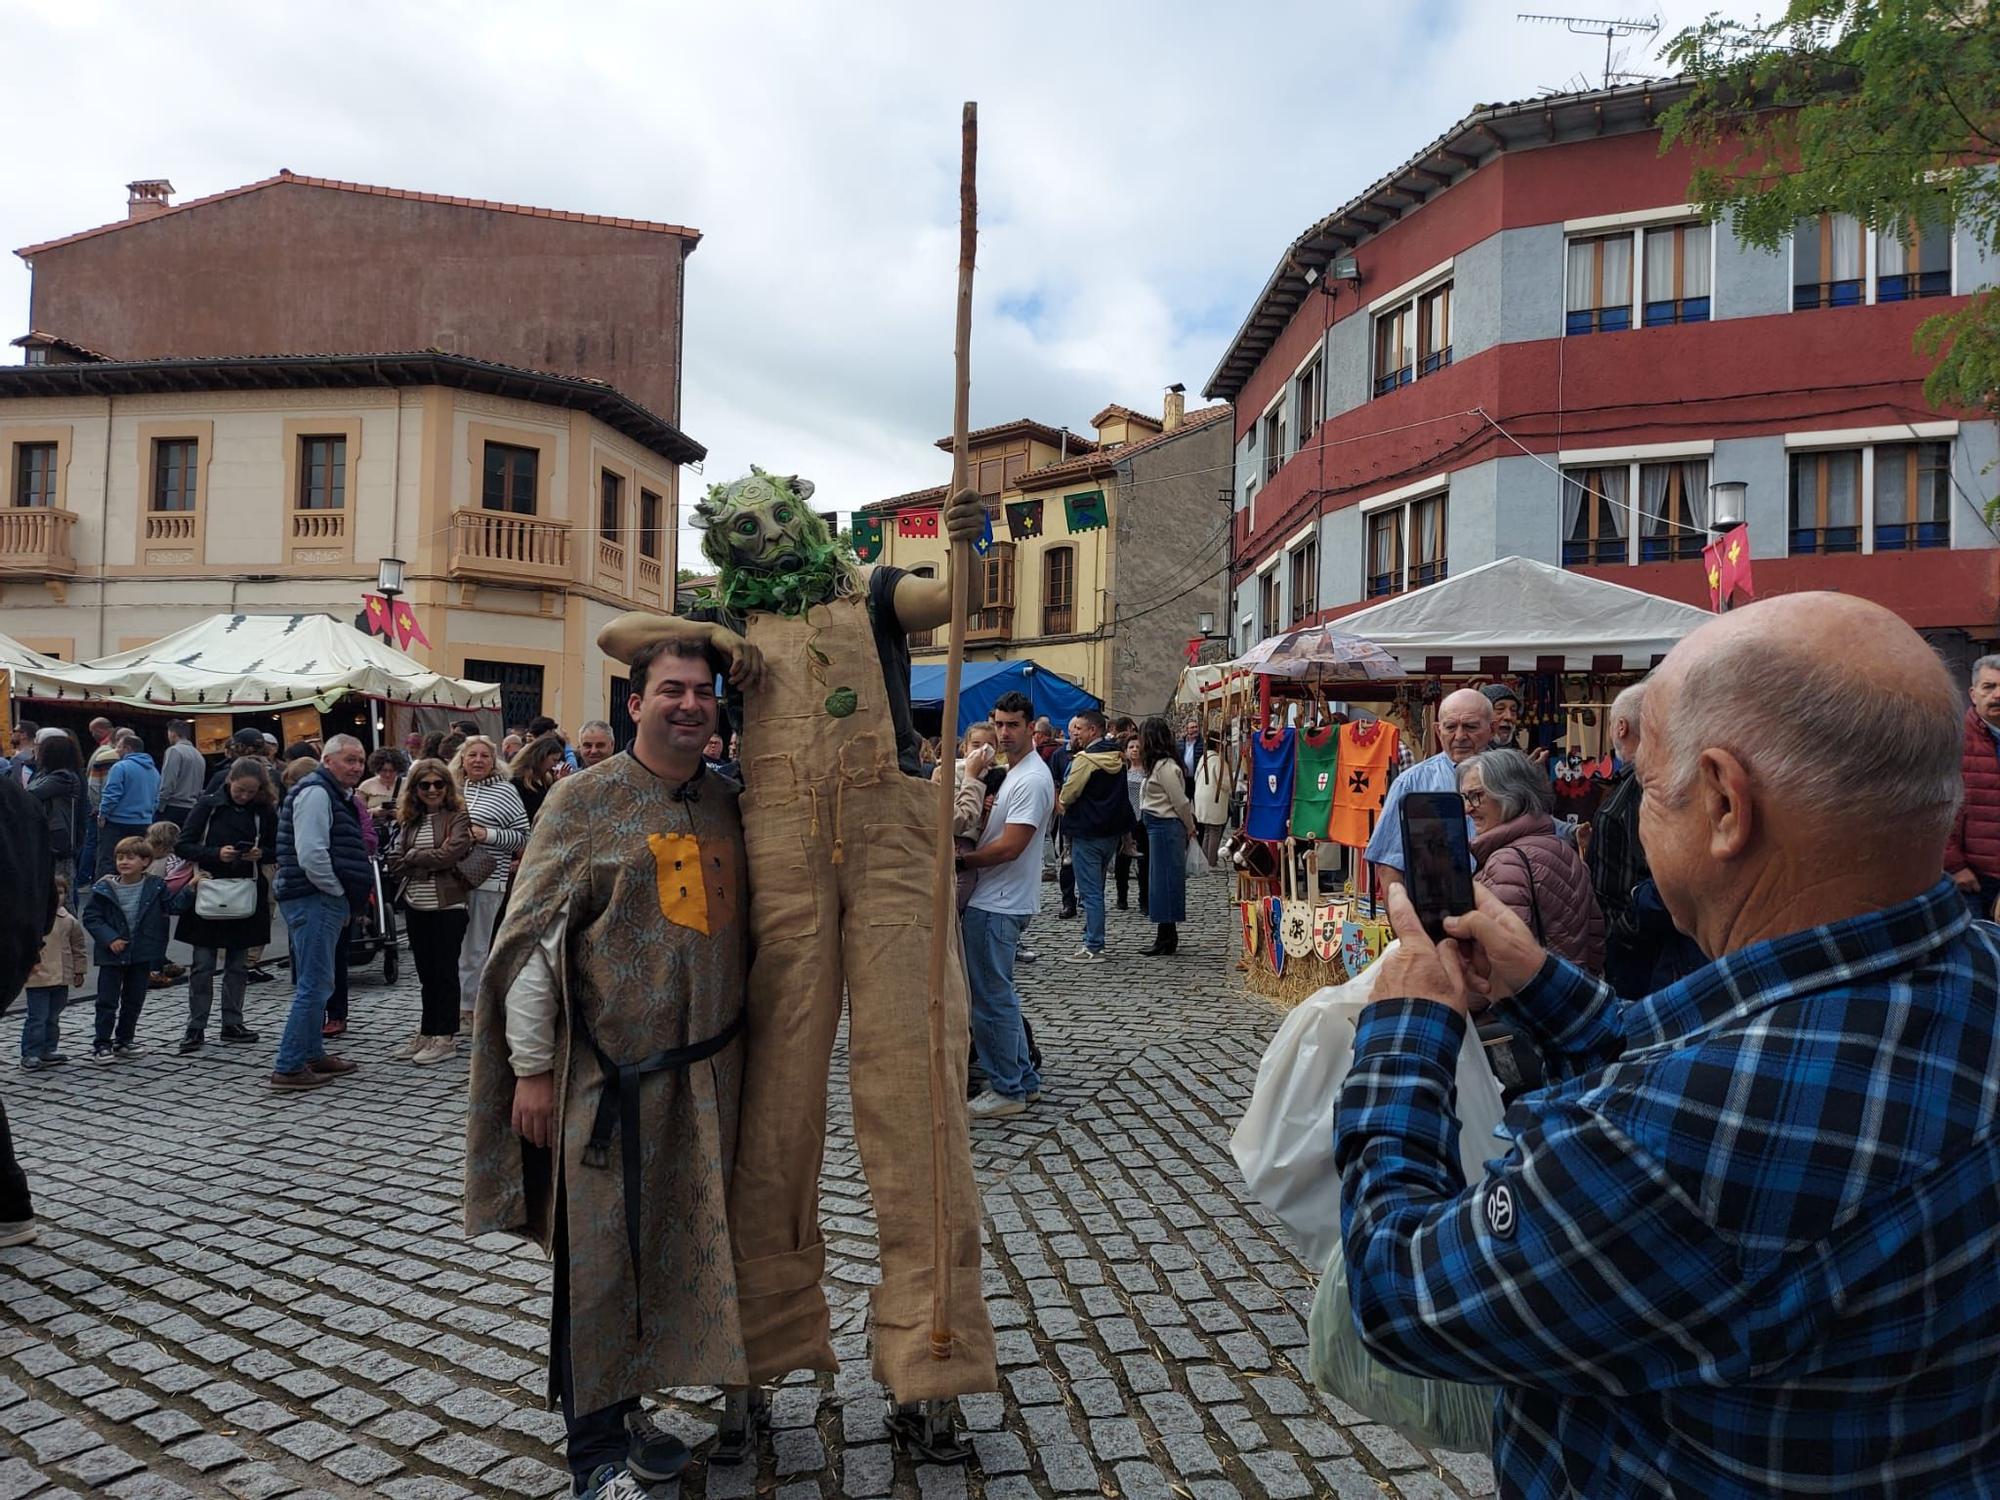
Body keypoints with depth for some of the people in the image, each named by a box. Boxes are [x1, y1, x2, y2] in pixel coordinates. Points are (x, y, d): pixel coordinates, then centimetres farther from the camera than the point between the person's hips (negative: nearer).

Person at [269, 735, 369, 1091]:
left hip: (326, 901, 11)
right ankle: (288, 1068, -4)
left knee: (315, 983, 18)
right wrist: (340, 892, -13)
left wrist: (346, 900, 18)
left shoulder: (335, 795, 19)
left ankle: (313, 1055, 30)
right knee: (315, 985, -9)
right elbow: (311, 855, -23)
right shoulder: (316, 792, -14)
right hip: (314, 900, -11)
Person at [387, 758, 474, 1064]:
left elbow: (450, 854, -18)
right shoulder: (409, 821, 10)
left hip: (447, 905, -5)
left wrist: (412, 857, -5)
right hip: (416, 906, 5)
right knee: (426, 972, 13)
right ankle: (427, 1032, 22)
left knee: (445, 970, 1)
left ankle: (445, 1037, 8)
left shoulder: (458, 817, -6)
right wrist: (431, 861, -11)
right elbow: (395, 864, 5)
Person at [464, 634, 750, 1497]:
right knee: (599, 1255, 4)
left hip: (708, 1071, 6)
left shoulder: (727, 804, 9)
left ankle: (626, 1409, 35)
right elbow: (532, 938, -8)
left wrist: (743, 1046, 17)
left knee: (677, 1247, 15)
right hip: (609, 1074, -5)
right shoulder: (587, 800, -7)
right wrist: (532, 1067, -10)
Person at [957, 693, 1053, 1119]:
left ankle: (1008, 1091, 8)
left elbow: (1010, 847, -22)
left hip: (999, 905, -10)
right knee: (999, 996, 17)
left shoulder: (1031, 778, -17)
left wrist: (960, 860, -12)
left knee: (991, 999, -3)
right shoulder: (1014, 773, 15)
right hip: (994, 900, 10)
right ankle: (1024, 1080, 26)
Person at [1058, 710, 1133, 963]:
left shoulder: (1086, 758, -17)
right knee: (1096, 888, 18)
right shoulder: (1116, 756, 9)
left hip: (1087, 832, -9)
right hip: (1112, 830, 9)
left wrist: (1063, 805, 8)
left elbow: (1068, 794, -15)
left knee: (1090, 892, -5)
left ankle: (1093, 948, -3)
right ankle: (1093, 939, 25)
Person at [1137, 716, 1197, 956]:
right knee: (1163, 882, 12)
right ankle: (1168, 937, 18)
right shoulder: (1159, 764, 13)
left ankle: (1167, 939, 2)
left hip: (1165, 827, -10)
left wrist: (1190, 828, -2)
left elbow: (1181, 801, -14)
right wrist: (1189, 828, 14)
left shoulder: (1164, 766, -17)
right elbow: (1180, 802, 14)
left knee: (1164, 882, -4)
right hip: (1158, 827, 10)